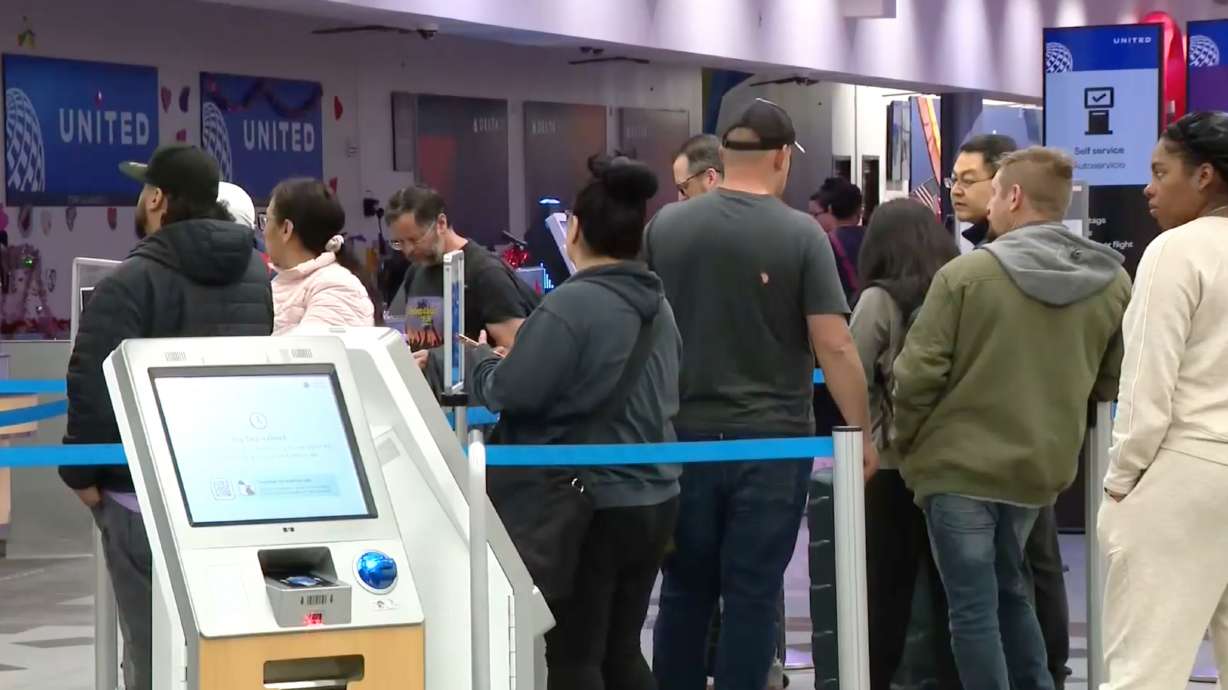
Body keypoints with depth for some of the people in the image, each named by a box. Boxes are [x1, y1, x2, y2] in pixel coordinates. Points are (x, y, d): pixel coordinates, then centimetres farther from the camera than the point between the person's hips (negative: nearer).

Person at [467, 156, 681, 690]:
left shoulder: (572, 304, -18)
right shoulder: (657, 306, 9)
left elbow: (511, 392, -19)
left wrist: (481, 360, 4)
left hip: (591, 505, -8)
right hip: (653, 500, 8)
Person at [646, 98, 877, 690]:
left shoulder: (665, 225, 1)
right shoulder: (801, 234, -9)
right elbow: (834, 346, -12)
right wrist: (863, 431, -3)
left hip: (685, 434, 3)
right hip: (771, 439, -3)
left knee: (685, 589, 14)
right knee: (752, 595, 3)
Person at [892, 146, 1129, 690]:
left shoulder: (967, 273, -14)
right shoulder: (1112, 283, -2)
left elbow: (918, 374, -14)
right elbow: (1111, 384, 5)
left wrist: (906, 443, 3)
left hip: (960, 464, -5)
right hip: (1041, 468, 5)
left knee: (973, 607, 3)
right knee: (1010, 591, 24)